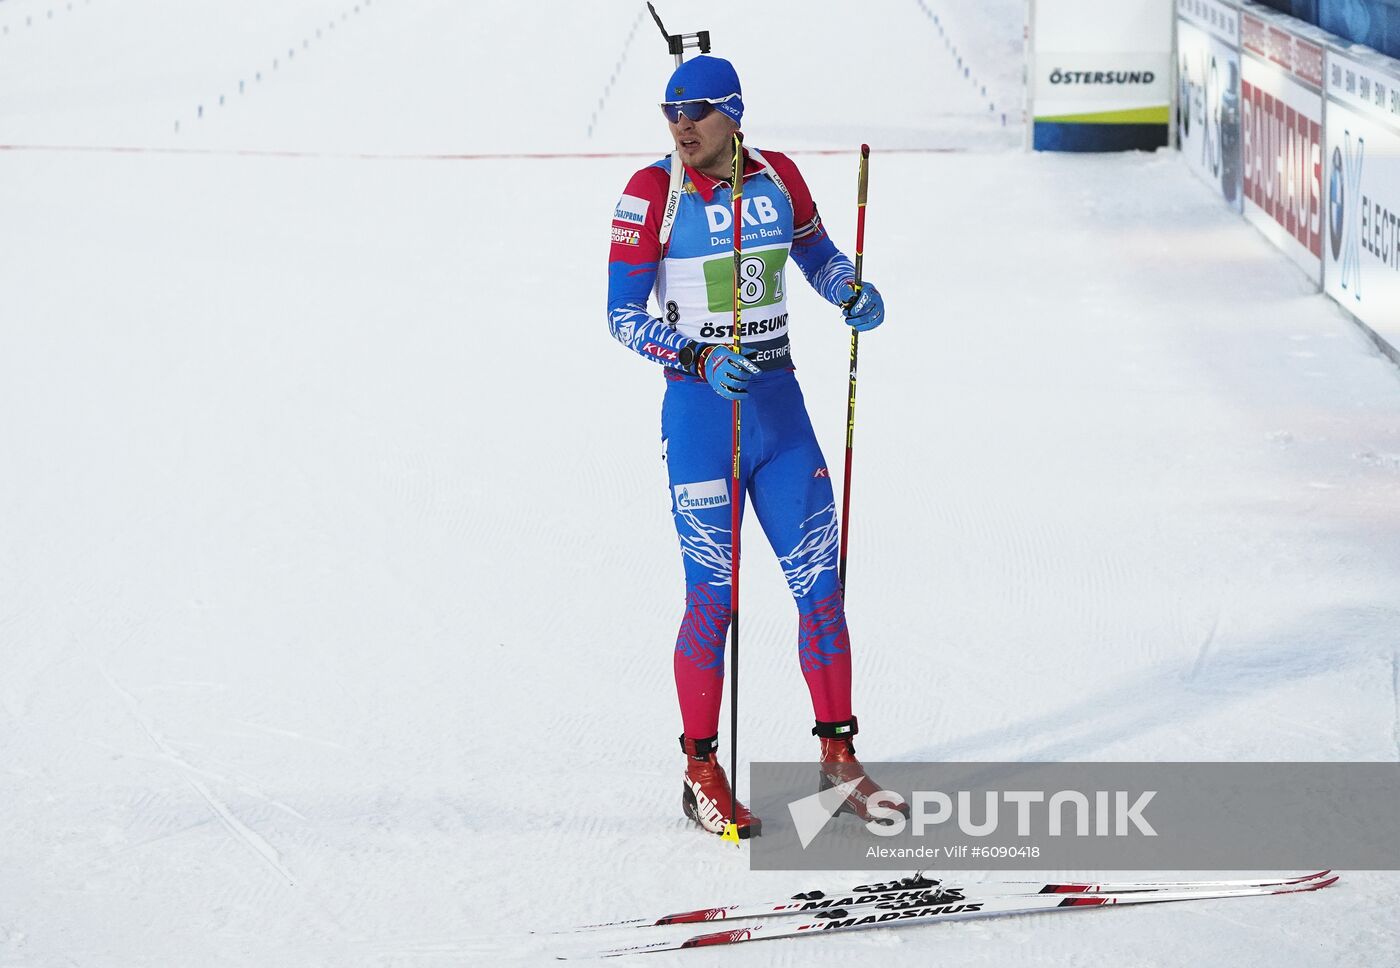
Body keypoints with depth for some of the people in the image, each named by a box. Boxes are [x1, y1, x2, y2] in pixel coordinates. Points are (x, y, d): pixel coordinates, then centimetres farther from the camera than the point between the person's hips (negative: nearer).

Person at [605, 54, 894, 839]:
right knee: (715, 595, -3)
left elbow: (817, 251, 20)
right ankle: (702, 774, 8)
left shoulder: (777, 177, 3)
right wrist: (700, 359, -23)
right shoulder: (653, 192, -9)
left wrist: (853, 291, -2)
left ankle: (838, 754, 17)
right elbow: (623, 315, -8)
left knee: (822, 584, 5)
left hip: (780, 406, 4)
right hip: (701, 412, -4)